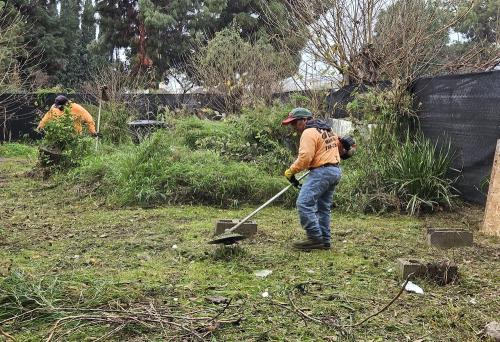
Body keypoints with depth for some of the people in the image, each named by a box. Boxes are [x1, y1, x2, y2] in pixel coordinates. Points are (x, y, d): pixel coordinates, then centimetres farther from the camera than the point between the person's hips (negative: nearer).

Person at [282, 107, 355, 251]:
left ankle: (315, 238, -17)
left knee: (304, 203, -15)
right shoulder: (327, 129, 19)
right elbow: (339, 143, 32)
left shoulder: (309, 132, -11)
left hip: (321, 172, -10)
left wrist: (291, 171, -11)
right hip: (335, 171, 11)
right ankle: (324, 241, 14)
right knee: (323, 207, 13)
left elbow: (305, 157, -20)